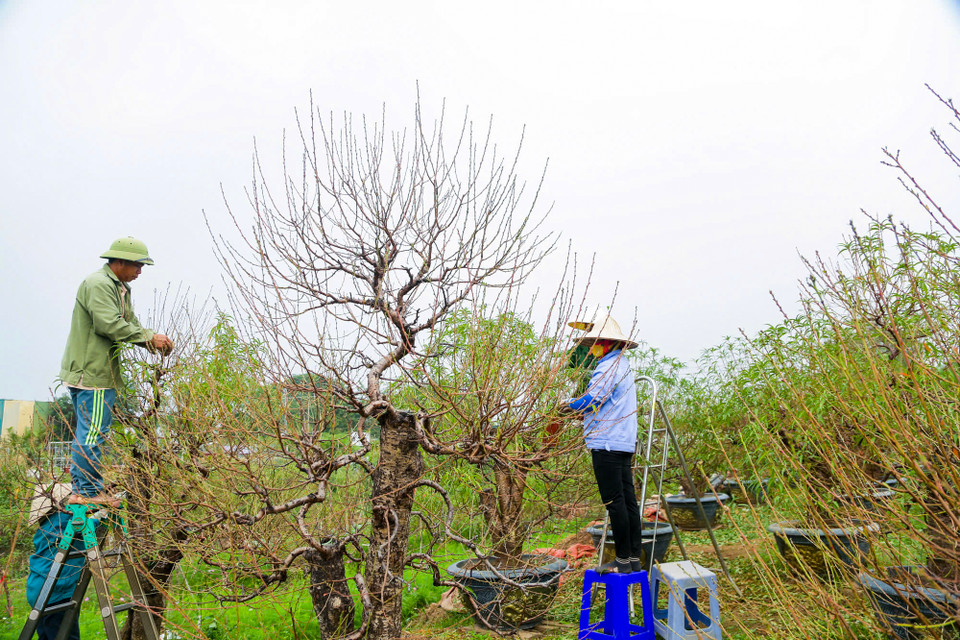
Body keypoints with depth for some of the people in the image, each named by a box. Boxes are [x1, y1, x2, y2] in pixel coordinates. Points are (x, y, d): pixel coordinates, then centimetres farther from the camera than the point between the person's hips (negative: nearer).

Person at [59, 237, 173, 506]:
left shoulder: (121, 288, 20)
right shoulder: (98, 284, -13)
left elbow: (130, 325, 16)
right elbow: (109, 325, -23)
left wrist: (154, 339, -2)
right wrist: (149, 338, -18)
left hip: (101, 372, 11)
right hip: (92, 372, -11)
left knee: (87, 432, 15)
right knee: (93, 433, -6)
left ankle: (80, 488, 24)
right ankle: (88, 491, 2)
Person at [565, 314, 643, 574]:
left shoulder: (609, 366, -12)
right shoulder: (623, 364, 20)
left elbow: (592, 400, -18)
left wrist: (567, 403, -3)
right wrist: (580, 406, 18)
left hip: (607, 445, -10)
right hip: (625, 443, 10)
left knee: (615, 502, -4)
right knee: (628, 501, 10)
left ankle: (623, 560, 2)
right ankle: (634, 559, 16)